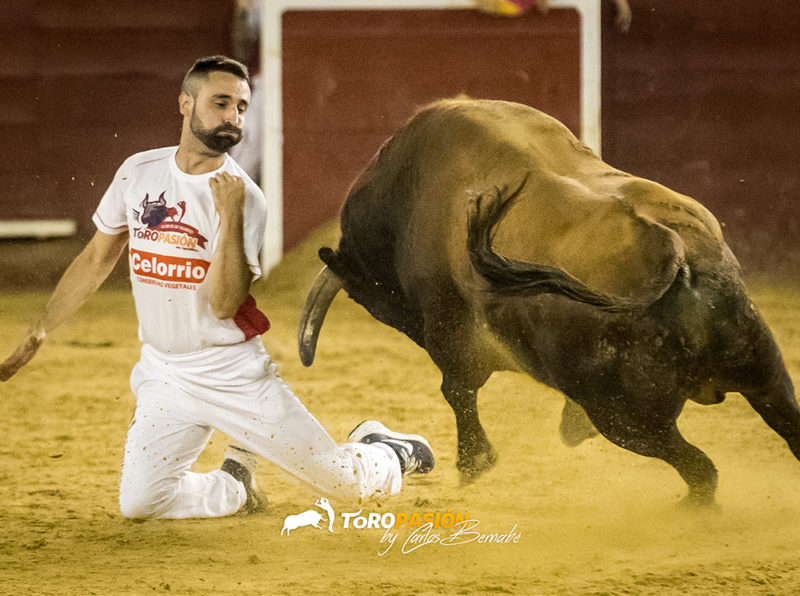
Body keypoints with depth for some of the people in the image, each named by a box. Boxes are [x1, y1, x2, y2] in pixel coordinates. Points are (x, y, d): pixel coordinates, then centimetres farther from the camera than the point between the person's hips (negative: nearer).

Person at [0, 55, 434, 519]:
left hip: (234, 372, -3)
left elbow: (223, 303, -21)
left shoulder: (245, 197, -13)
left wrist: (231, 217, -31)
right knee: (138, 502, -14)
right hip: (164, 375, 3)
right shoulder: (140, 173, -1)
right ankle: (236, 483, 16)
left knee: (345, 481, -5)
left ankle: (384, 454, 32)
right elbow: (97, 259, 12)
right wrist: (38, 335, 11)